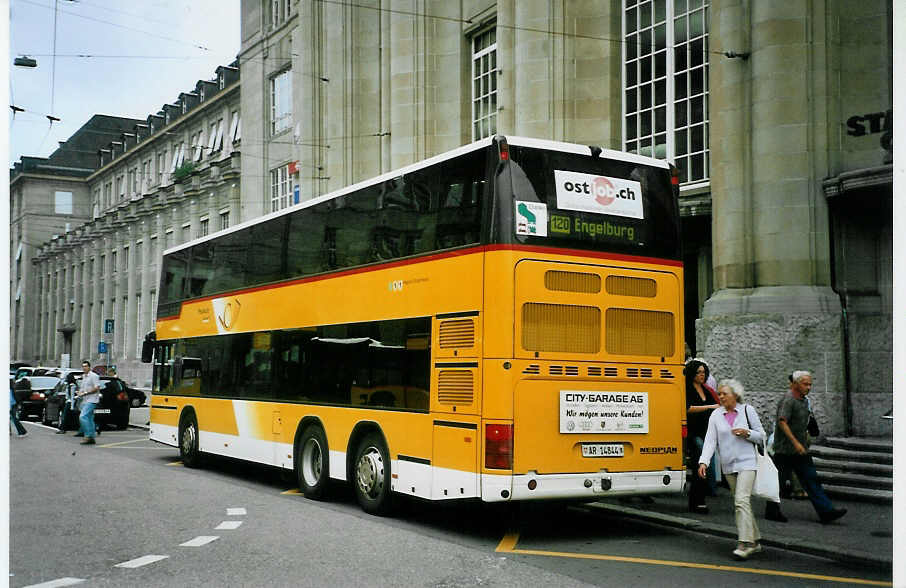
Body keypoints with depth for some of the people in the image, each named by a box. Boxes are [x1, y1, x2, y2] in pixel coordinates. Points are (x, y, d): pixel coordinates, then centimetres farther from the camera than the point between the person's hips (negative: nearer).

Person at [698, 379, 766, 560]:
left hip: (747, 463, -4)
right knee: (741, 502, 10)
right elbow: (710, 440, -2)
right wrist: (703, 462, -14)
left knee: (741, 500, -18)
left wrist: (746, 433, -14)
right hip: (728, 465, 4)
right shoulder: (716, 415, 5)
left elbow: (761, 435, 5)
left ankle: (745, 543, -19)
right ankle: (754, 541, 23)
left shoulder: (747, 410, 0)